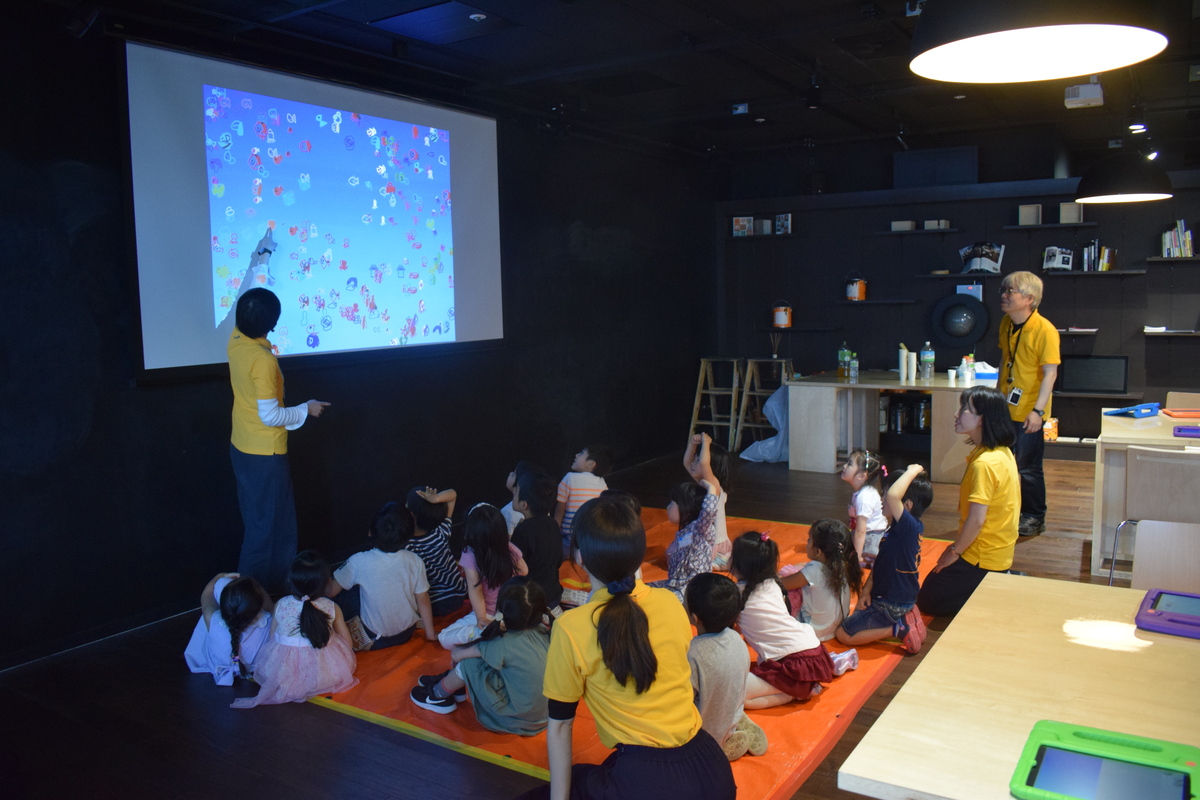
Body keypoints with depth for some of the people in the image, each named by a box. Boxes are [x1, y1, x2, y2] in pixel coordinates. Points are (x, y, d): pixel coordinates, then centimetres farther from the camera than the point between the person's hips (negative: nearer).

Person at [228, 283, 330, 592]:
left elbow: (244, 315, 17)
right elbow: (270, 416, -25)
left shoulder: (235, 339, -4)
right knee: (272, 526, 4)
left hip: (240, 448, 9)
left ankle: (249, 582, 35)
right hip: (265, 454, -9)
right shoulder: (263, 360, -27)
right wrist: (306, 409, -9)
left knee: (254, 520, 22)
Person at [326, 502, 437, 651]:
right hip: (407, 634, 3)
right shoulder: (415, 561, -16)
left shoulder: (359, 562, -24)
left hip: (376, 640, -3)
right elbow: (423, 600, -6)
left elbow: (330, 591, -12)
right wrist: (430, 634, 7)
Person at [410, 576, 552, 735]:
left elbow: (456, 654, -10)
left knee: (468, 663, -6)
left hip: (518, 721, -6)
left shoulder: (503, 645, -26)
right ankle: (448, 678, 29)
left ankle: (437, 695, 23)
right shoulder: (543, 632, -9)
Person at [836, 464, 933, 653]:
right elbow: (880, 563, 6)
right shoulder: (901, 529, 2)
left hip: (891, 605, -9)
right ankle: (904, 618, 13)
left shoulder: (909, 526, -28)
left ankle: (896, 630, -3)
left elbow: (893, 495, -45)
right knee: (859, 613, 32)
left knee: (843, 634, -1)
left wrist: (912, 471, -31)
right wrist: (867, 589, -2)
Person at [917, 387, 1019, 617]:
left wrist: (955, 551, -10)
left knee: (928, 600, 4)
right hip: (999, 552, 9)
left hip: (982, 559, -9)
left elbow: (976, 520, -27)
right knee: (934, 588, 23)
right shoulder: (1003, 452, 3)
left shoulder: (984, 463, -27)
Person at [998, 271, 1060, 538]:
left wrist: (1038, 411, -22)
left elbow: (1050, 373, -18)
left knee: (1028, 468, 3)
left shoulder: (1045, 330, -18)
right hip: (1006, 408, 7)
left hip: (1028, 412, -7)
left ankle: (1035, 518, 20)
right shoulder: (1006, 323, 4)